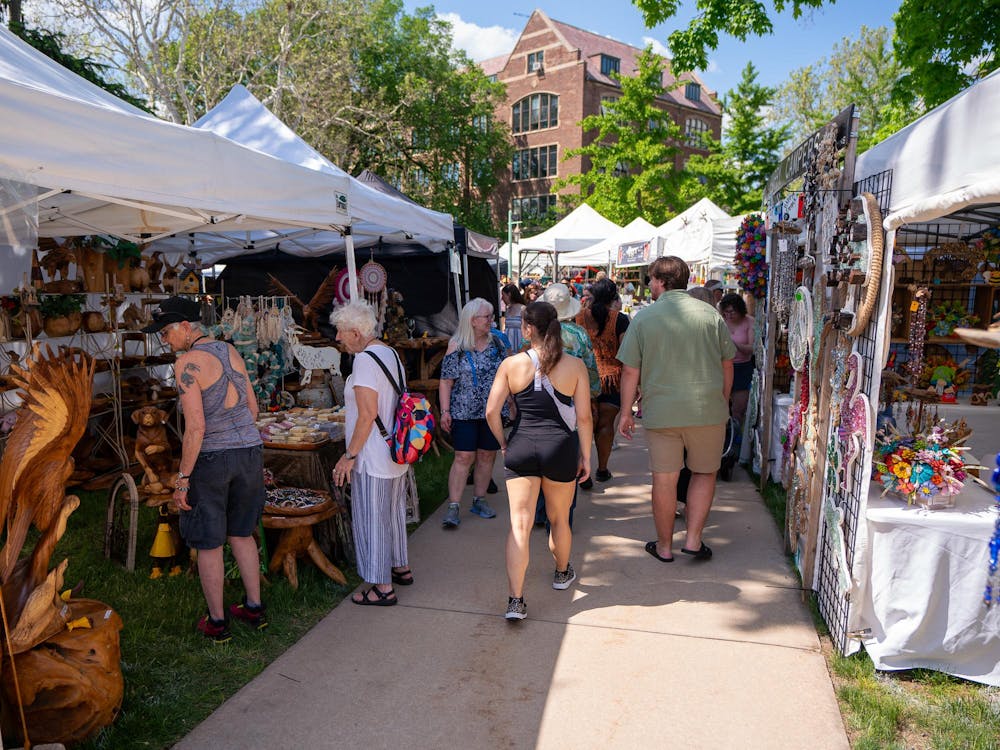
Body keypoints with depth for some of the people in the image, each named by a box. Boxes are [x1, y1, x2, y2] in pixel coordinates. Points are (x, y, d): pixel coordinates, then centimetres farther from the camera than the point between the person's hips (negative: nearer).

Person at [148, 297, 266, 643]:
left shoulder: (187, 362, -14)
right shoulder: (230, 351, 7)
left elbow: (196, 427, -19)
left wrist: (182, 478, -13)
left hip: (210, 458, -6)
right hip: (250, 450, 7)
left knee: (208, 544, 10)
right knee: (241, 534, 20)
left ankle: (217, 622, 22)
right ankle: (254, 608, 29)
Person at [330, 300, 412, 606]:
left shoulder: (365, 359, -19)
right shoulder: (390, 353, 9)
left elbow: (368, 414, -23)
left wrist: (350, 455, -17)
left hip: (372, 458, -9)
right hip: (395, 453, 9)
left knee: (371, 518, 2)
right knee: (393, 511, 21)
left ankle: (383, 587, 11)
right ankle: (401, 567, 36)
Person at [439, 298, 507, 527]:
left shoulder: (497, 343, 6)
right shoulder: (456, 346, -6)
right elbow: (446, 381, -7)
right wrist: (445, 411, -12)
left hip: (492, 412, 4)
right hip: (464, 413, -4)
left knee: (487, 456, 10)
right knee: (464, 457, -6)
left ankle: (479, 500, 24)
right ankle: (453, 507, 1)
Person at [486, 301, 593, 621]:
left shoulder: (511, 365, -3)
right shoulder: (575, 366, -3)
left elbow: (491, 412, -5)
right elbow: (584, 418, -3)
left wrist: (503, 443, 10)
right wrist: (585, 456, 7)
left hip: (520, 448, -1)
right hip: (560, 448, 1)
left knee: (519, 525, 2)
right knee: (559, 519, 21)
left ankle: (515, 601, -1)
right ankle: (562, 573, 45)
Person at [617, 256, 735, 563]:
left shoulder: (643, 317, -2)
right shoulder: (711, 314, 2)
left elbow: (630, 371, -2)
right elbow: (727, 365, 8)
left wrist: (626, 413, 7)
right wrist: (722, 404, 21)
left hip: (661, 411, -1)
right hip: (708, 410, 1)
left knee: (664, 478, 9)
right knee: (705, 473, 18)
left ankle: (664, 546, 22)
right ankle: (693, 539, 15)